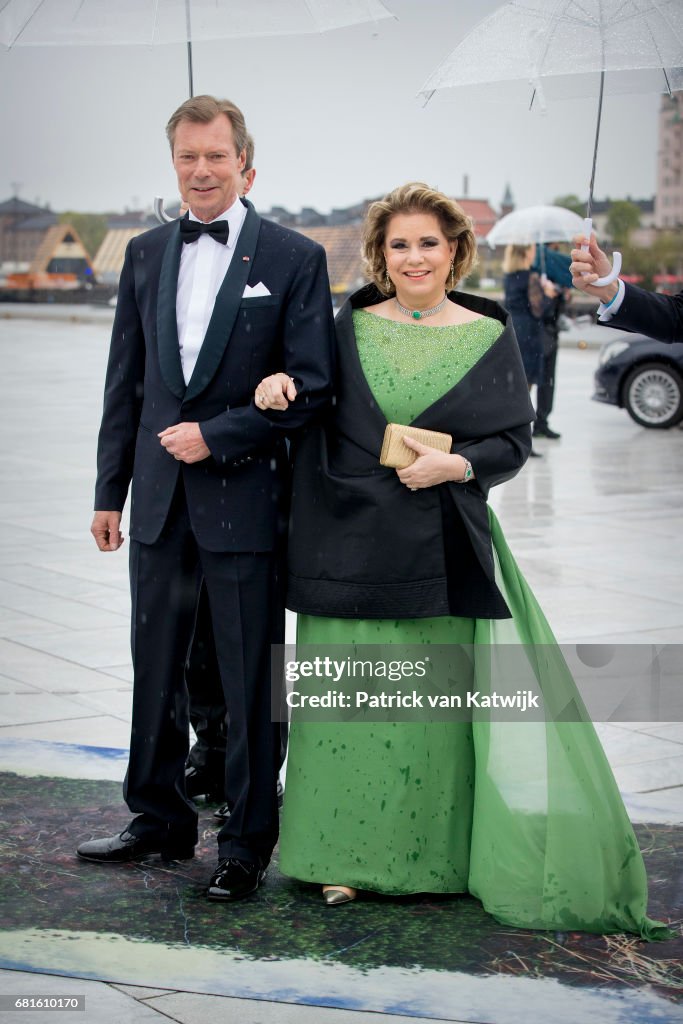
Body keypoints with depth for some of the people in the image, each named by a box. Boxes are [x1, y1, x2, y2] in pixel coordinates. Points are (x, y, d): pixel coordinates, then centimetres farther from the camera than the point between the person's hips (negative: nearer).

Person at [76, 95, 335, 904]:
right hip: (160, 499, 5)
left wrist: (215, 436, -14)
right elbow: (125, 381, 13)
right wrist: (110, 490, 10)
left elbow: (310, 386, -7)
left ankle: (246, 844, 16)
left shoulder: (293, 259, -4)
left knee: (250, 684, 3)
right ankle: (159, 821, 29)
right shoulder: (146, 254, 10)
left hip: (244, 499, -5)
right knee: (156, 670, 14)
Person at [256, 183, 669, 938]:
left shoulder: (489, 337, 5)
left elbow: (515, 441, 3)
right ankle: (349, 855, 14)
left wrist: (457, 464, -14)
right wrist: (277, 383, -9)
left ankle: (432, 856, 14)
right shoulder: (351, 326, 8)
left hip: (443, 547, -1)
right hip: (353, 542, 1)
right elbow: (308, 402, 13)